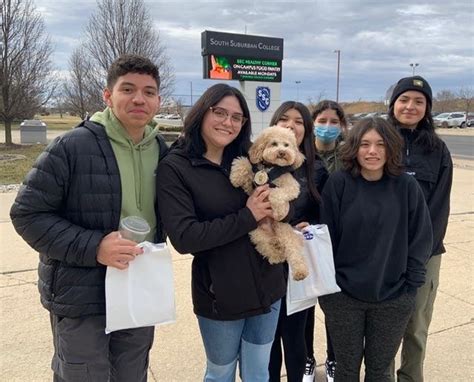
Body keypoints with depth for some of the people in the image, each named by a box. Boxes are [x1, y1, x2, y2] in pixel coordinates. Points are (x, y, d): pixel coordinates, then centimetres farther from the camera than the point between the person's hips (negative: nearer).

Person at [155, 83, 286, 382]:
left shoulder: (248, 160, 2)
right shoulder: (175, 168, -12)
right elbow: (183, 237, -21)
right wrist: (247, 218, -21)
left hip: (267, 285, 4)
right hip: (221, 294, -4)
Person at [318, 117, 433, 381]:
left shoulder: (407, 186, -6)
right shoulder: (338, 183, -9)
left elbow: (421, 239, 0)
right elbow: (327, 236, -5)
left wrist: (410, 285, -2)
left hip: (394, 298, 1)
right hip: (342, 295, 0)